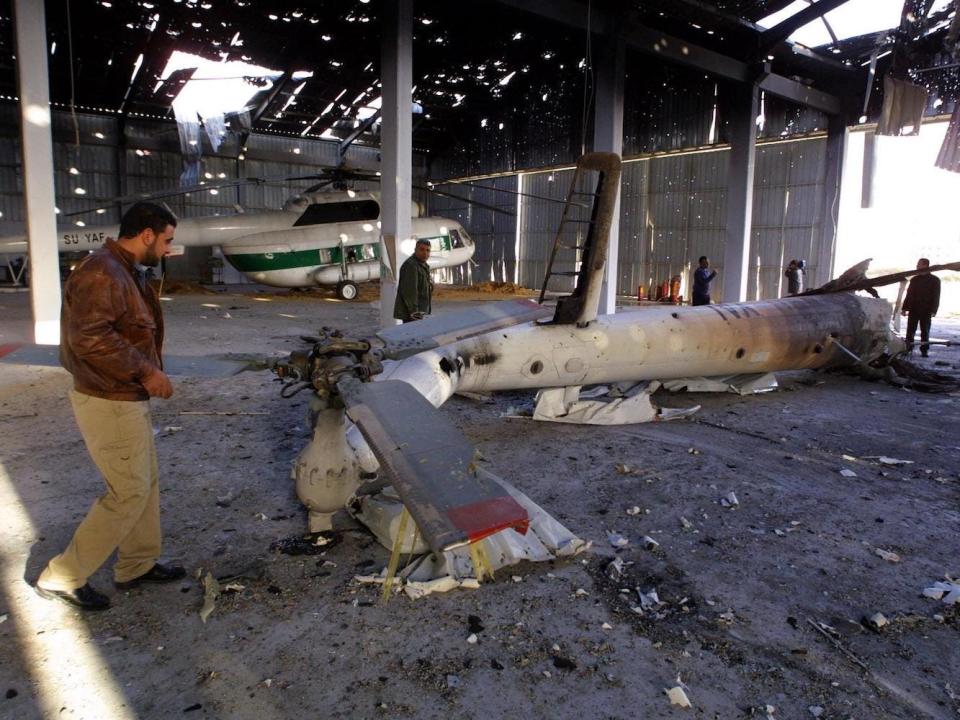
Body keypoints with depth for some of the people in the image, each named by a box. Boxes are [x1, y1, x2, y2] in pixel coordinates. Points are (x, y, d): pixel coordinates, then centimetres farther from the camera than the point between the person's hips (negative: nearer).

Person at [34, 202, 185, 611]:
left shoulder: (125, 271, 12)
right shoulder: (102, 273, -21)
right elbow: (89, 338, -30)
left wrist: (148, 371, 7)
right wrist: (145, 372, -24)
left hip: (126, 398, 10)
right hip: (109, 404, -10)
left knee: (145, 483, 18)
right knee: (129, 493, -1)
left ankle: (137, 565, 33)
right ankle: (61, 578, 13)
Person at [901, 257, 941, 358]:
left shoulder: (934, 280, 0)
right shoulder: (914, 279, 12)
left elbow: (936, 296, -3)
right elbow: (909, 295, 13)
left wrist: (933, 310, -12)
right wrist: (905, 308, 5)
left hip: (926, 311, -3)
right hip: (913, 309, 3)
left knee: (925, 331, 3)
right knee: (910, 330, 2)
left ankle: (924, 350, 7)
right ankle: (908, 349, 7)